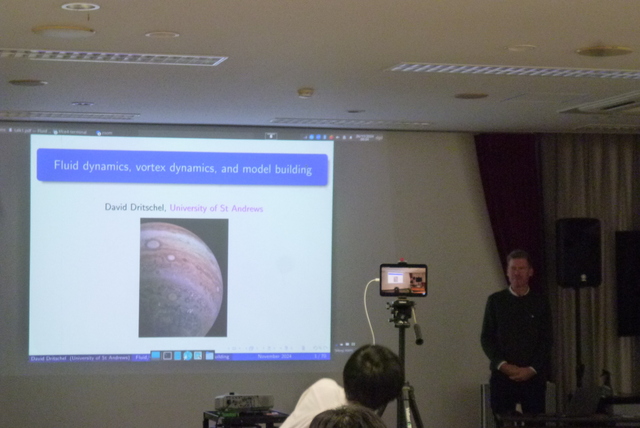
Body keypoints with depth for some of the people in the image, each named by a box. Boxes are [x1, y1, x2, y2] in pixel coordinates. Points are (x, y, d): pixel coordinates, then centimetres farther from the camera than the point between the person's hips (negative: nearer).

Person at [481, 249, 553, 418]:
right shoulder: (495, 301, 7)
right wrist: (503, 365, -10)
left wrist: (532, 369, -8)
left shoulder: (540, 302, 8)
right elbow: (486, 338, 4)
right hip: (502, 376, 0)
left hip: (533, 377, 0)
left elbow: (547, 340, 4)